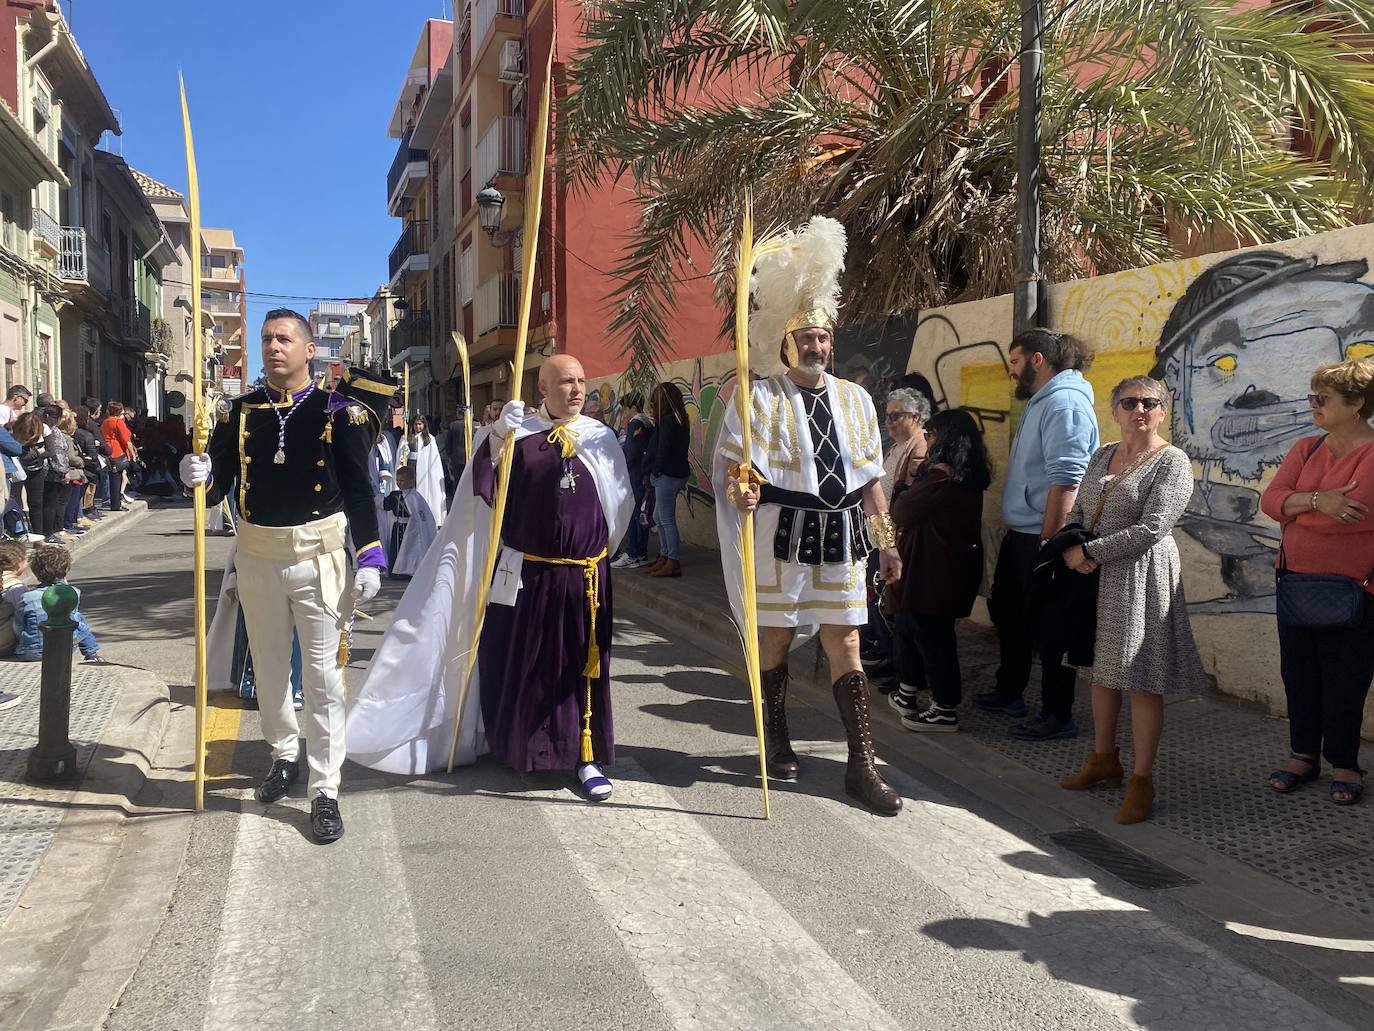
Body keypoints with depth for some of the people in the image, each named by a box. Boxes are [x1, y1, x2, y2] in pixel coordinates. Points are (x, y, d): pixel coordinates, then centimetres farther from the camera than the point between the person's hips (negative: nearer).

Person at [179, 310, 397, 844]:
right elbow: (218, 486, 4)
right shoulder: (242, 411, 5)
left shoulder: (337, 411, -5)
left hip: (318, 557, -4)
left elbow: (359, 490, -6)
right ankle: (284, 753, 41)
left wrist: (369, 558, -12)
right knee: (269, 667, 17)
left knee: (322, 675, 0)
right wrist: (200, 476, -19)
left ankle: (325, 790, 8)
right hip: (257, 556, 4)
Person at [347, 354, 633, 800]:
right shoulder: (516, 433, -2)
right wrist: (498, 437, -24)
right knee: (519, 665, 12)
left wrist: (592, 547, 6)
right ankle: (518, 748, 32)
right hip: (525, 576, -1)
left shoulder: (600, 438, 2)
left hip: (584, 577, 1)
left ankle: (589, 757, 18)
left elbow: (620, 504, 7)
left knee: (584, 668, 7)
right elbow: (482, 488, -12)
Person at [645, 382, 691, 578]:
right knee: (659, 517, 17)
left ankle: (674, 563, 1)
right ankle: (664, 558, 23)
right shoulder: (680, 419, 13)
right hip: (676, 472, 10)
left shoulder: (668, 421, -16)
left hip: (668, 475, -10)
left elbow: (663, 450, -15)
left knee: (667, 520, -4)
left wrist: (655, 471, -7)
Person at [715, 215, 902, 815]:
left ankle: (861, 766, 9)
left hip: (840, 536, 3)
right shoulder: (762, 397, -2)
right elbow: (734, 464, -10)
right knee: (776, 636, 8)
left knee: (845, 644, 4)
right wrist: (741, 491, -33)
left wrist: (887, 541, 11)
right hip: (780, 534, -3)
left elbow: (870, 478, 13)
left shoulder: (855, 399, 10)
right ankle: (776, 744, 28)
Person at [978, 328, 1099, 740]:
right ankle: (1009, 692, 36)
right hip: (1019, 535, 11)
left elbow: (1065, 478, -24)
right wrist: (1025, 535, 20)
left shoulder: (1064, 403, -16)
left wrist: (1049, 539, -26)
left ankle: (1057, 715, 10)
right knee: (1005, 609, 21)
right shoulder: (1039, 402, 16)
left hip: (1042, 538, -11)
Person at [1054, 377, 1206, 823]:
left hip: (1141, 577, -6)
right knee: (1102, 668, 14)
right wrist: (1070, 548, -7)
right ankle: (1104, 760, 28)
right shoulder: (1102, 456, 13)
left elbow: (1150, 529, -17)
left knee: (1140, 679, -4)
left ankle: (1141, 782, 5)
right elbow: (1077, 512, 14)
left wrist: (1089, 552, -15)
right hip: (1095, 576, 7)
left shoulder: (1173, 462, -8)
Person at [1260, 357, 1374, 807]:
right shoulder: (1306, 449, 9)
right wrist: (1315, 501, -21)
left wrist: (1293, 507, -9)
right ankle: (1304, 754, 27)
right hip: (1297, 580, 6)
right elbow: (1270, 500, -2)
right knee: (1297, 672, 12)